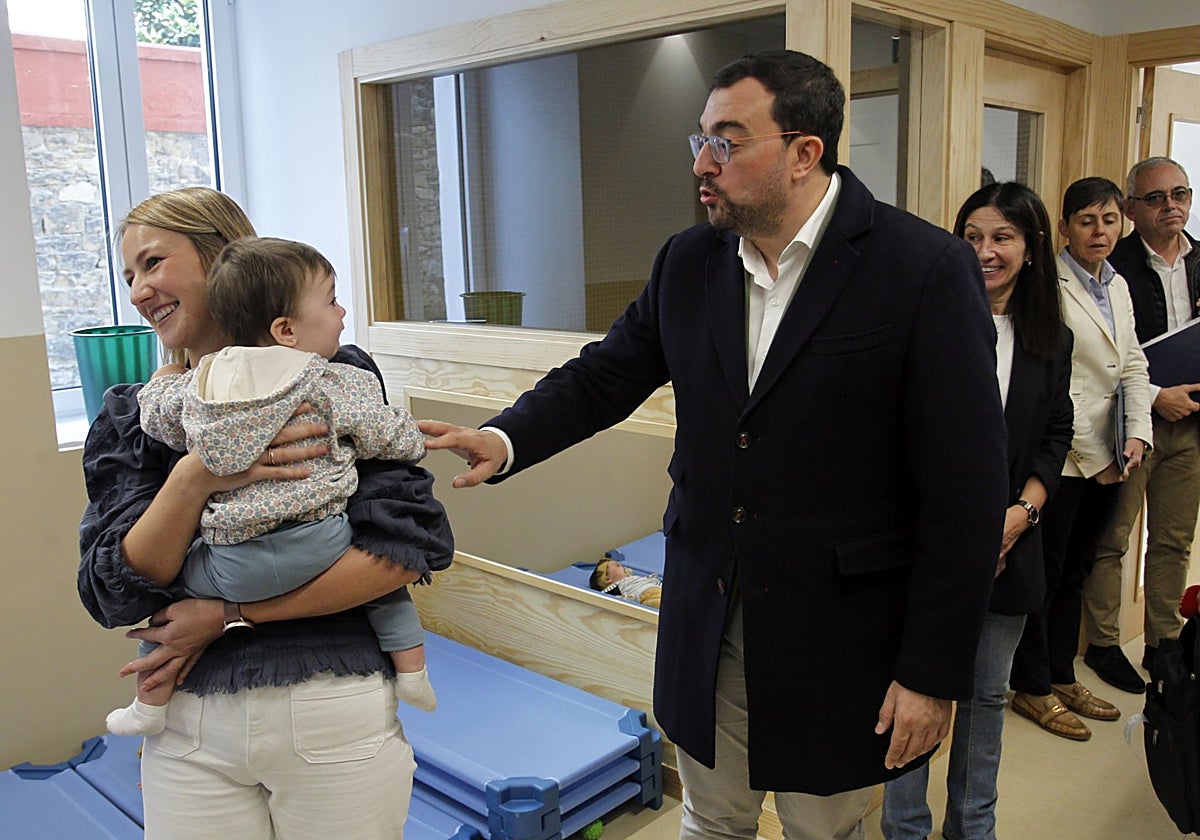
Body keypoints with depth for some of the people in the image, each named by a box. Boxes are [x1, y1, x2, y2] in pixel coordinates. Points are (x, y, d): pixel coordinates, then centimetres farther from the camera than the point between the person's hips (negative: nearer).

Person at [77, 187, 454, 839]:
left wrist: (231, 614, -12)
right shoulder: (132, 414, 6)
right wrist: (194, 479, -20)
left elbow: (415, 543, -13)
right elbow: (114, 597, -3)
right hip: (189, 733, 3)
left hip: (334, 716, -2)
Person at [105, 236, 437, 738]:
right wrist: (415, 441, 22)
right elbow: (390, 438, -1)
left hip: (231, 569, 2)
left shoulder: (197, 382, 8)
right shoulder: (336, 382, -5)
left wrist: (167, 373, 43)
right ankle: (410, 668, 20)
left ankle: (151, 704, 34)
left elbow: (155, 416, 23)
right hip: (321, 547, -2)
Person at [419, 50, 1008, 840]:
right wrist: (507, 437, -13)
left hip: (836, 642, -4)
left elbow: (967, 491, -15)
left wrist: (934, 673, -13)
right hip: (707, 624, 5)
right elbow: (606, 374, 7)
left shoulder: (928, 269, -16)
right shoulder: (688, 262, 1)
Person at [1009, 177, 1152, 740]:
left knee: (1076, 570, 17)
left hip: (1105, 458, 8)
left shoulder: (1118, 287, 13)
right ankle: (1032, 689, 18)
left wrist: (1136, 435, -2)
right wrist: (1093, 459, -13)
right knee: (1045, 573, 4)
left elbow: (1132, 366, 12)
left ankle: (1062, 677, 31)